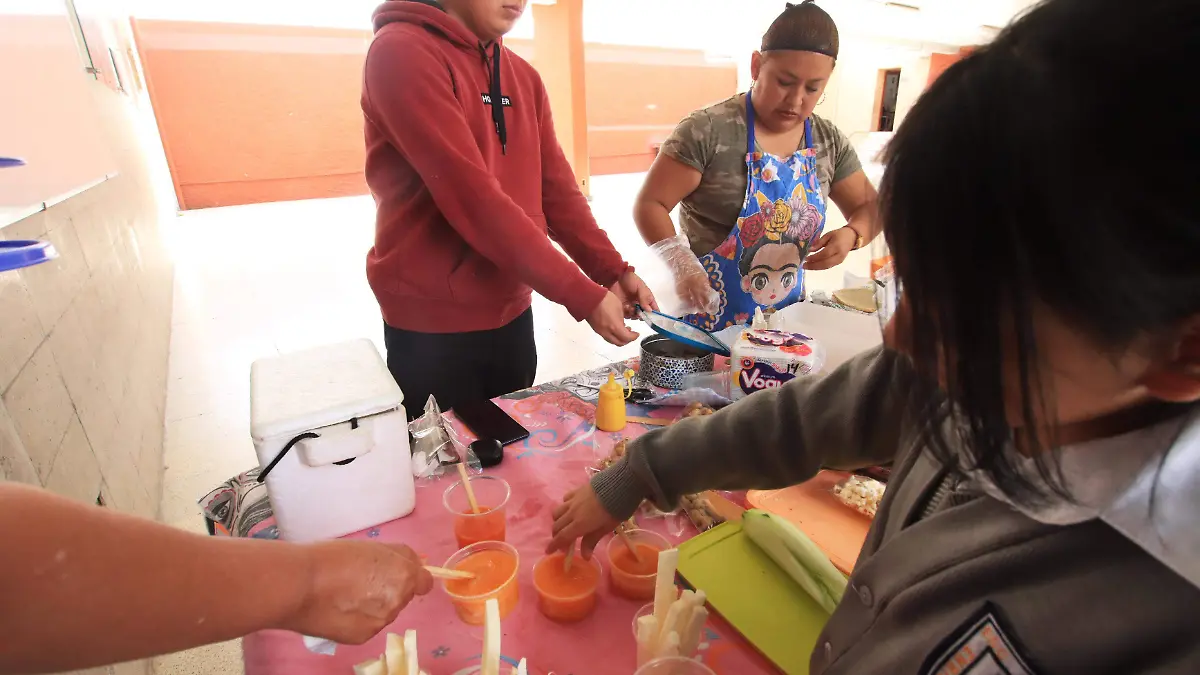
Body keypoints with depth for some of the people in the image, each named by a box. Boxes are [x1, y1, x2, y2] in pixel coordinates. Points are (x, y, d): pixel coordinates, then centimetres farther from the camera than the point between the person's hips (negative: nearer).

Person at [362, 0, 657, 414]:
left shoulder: (524, 77, 10)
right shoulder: (400, 52, -13)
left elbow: (555, 189, 5)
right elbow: (473, 197, -23)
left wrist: (613, 271, -9)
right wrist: (582, 296, -23)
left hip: (512, 315, 7)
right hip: (433, 326, -6)